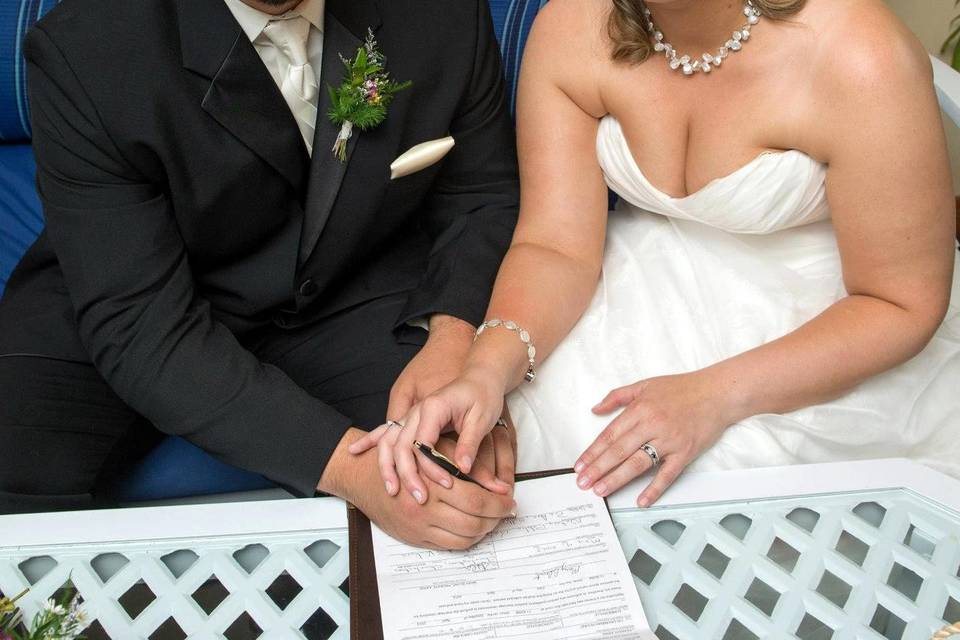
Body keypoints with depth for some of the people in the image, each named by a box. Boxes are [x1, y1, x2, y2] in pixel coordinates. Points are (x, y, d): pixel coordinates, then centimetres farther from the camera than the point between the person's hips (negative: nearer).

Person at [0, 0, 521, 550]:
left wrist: (454, 339, -25)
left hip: (355, 296, 2)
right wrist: (348, 462, -39)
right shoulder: (83, 50, -23)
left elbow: (484, 195, -4)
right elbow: (139, 326, -26)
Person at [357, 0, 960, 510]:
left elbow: (905, 306, -18)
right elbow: (557, 245, -15)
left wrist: (715, 396, -29)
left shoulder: (863, 58, -26)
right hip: (653, 285, 3)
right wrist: (487, 371, -35)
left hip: (814, 323, -2)